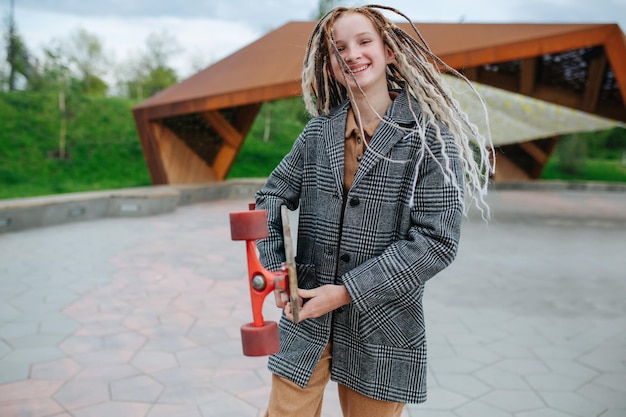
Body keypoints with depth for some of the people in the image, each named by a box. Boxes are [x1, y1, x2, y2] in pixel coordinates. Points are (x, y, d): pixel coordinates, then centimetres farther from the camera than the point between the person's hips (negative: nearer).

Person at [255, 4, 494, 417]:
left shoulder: (431, 135, -9)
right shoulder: (319, 131, 2)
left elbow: (437, 239, -15)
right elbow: (271, 197, 11)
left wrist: (348, 291, -16)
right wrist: (276, 270, -4)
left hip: (383, 332, -2)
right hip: (307, 318, 3)